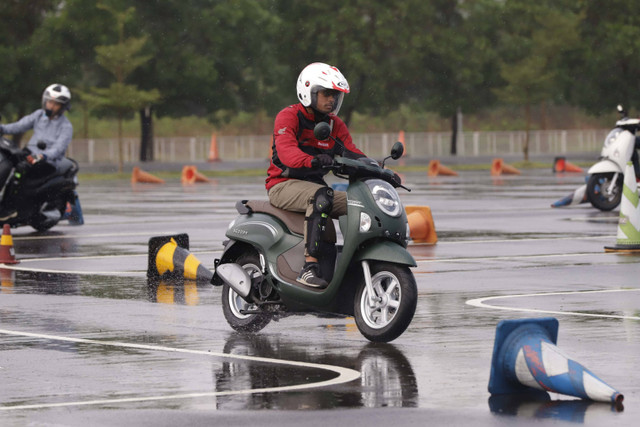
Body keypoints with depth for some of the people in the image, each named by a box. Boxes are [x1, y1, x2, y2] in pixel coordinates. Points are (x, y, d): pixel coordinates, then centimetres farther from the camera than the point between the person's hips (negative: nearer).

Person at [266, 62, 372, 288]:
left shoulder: (335, 124, 14)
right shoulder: (288, 117, -8)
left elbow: (352, 153, 4)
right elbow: (286, 151, -26)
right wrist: (312, 161, -47)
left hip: (314, 185, 7)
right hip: (284, 185, -7)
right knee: (322, 197, -37)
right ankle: (309, 267, -43)